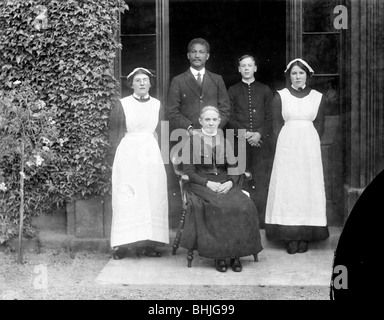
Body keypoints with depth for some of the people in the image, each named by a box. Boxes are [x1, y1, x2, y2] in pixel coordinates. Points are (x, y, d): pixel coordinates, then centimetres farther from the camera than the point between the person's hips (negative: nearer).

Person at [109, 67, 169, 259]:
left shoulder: (157, 104, 10)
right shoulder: (123, 104, 1)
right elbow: (116, 133, 4)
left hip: (151, 154, 3)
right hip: (128, 154, -3)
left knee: (152, 198, 0)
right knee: (127, 198, -5)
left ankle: (147, 243, 4)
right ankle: (121, 244, -2)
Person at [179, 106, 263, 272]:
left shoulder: (225, 140, 16)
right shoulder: (193, 140, 6)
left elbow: (234, 167, 13)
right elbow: (188, 170, 0)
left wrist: (230, 182, -9)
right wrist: (207, 183, -14)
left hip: (226, 184, 3)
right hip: (201, 184, -3)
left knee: (243, 206, -27)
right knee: (218, 207, -34)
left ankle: (235, 253, -19)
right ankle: (219, 255, -23)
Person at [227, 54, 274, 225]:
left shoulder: (265, 90, 14)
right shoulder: (232, 91, 13)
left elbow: (270, 117, 8)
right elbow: (230, 118, 5)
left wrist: (259, 134, -8)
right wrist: (244, 133, -8)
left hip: (262, 141, 0)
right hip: (240, 141, 0)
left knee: (262, 182, -5)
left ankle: (262, 218, -2)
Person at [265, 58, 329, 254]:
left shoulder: (318, 97, 6)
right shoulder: (280, 96, 4)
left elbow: (319, 126, 8)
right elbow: (277, 125, 4)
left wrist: (310, 144, -1)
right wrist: (287, 142, -4)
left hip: (309, 147, 1)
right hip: (287, 147, -1)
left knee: (308, 189, 0)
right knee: (287, 189, -3)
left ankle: (305, 237, 4)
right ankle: (290, 237, 0)